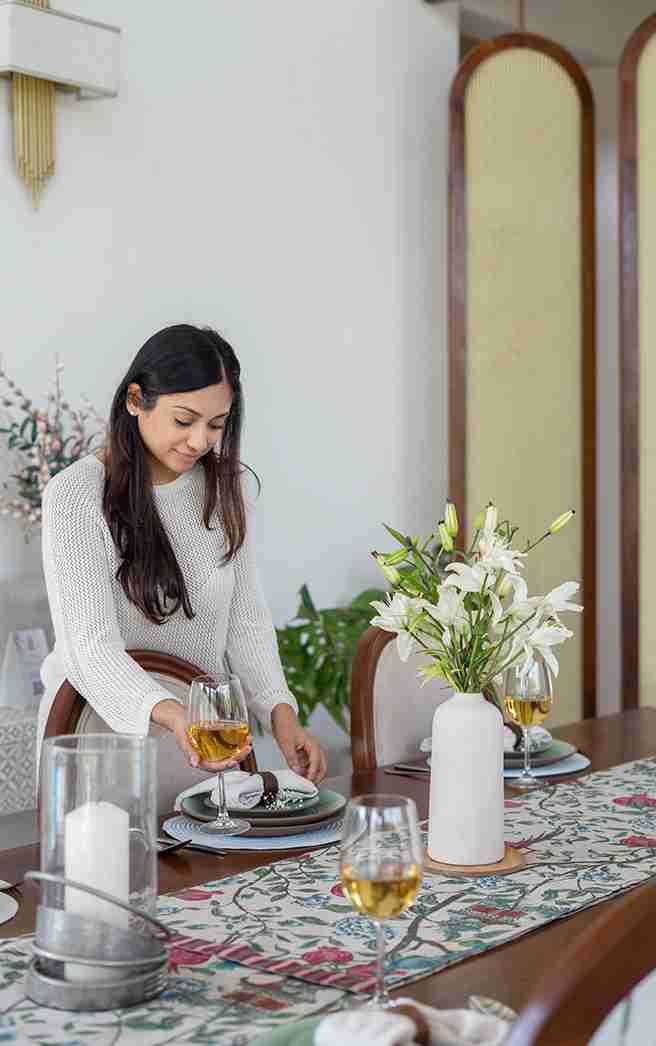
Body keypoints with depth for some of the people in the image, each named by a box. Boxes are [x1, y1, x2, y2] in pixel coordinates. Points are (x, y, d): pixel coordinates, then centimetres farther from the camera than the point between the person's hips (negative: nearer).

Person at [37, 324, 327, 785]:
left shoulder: (224, 488, 4)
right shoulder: (75, 495, -12)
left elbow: (246, 620, 6)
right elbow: (92, 645, -20)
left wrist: (280, 711, -11)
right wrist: (171, 714, -37)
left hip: (201, 731, 4)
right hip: (103, 727, -3)